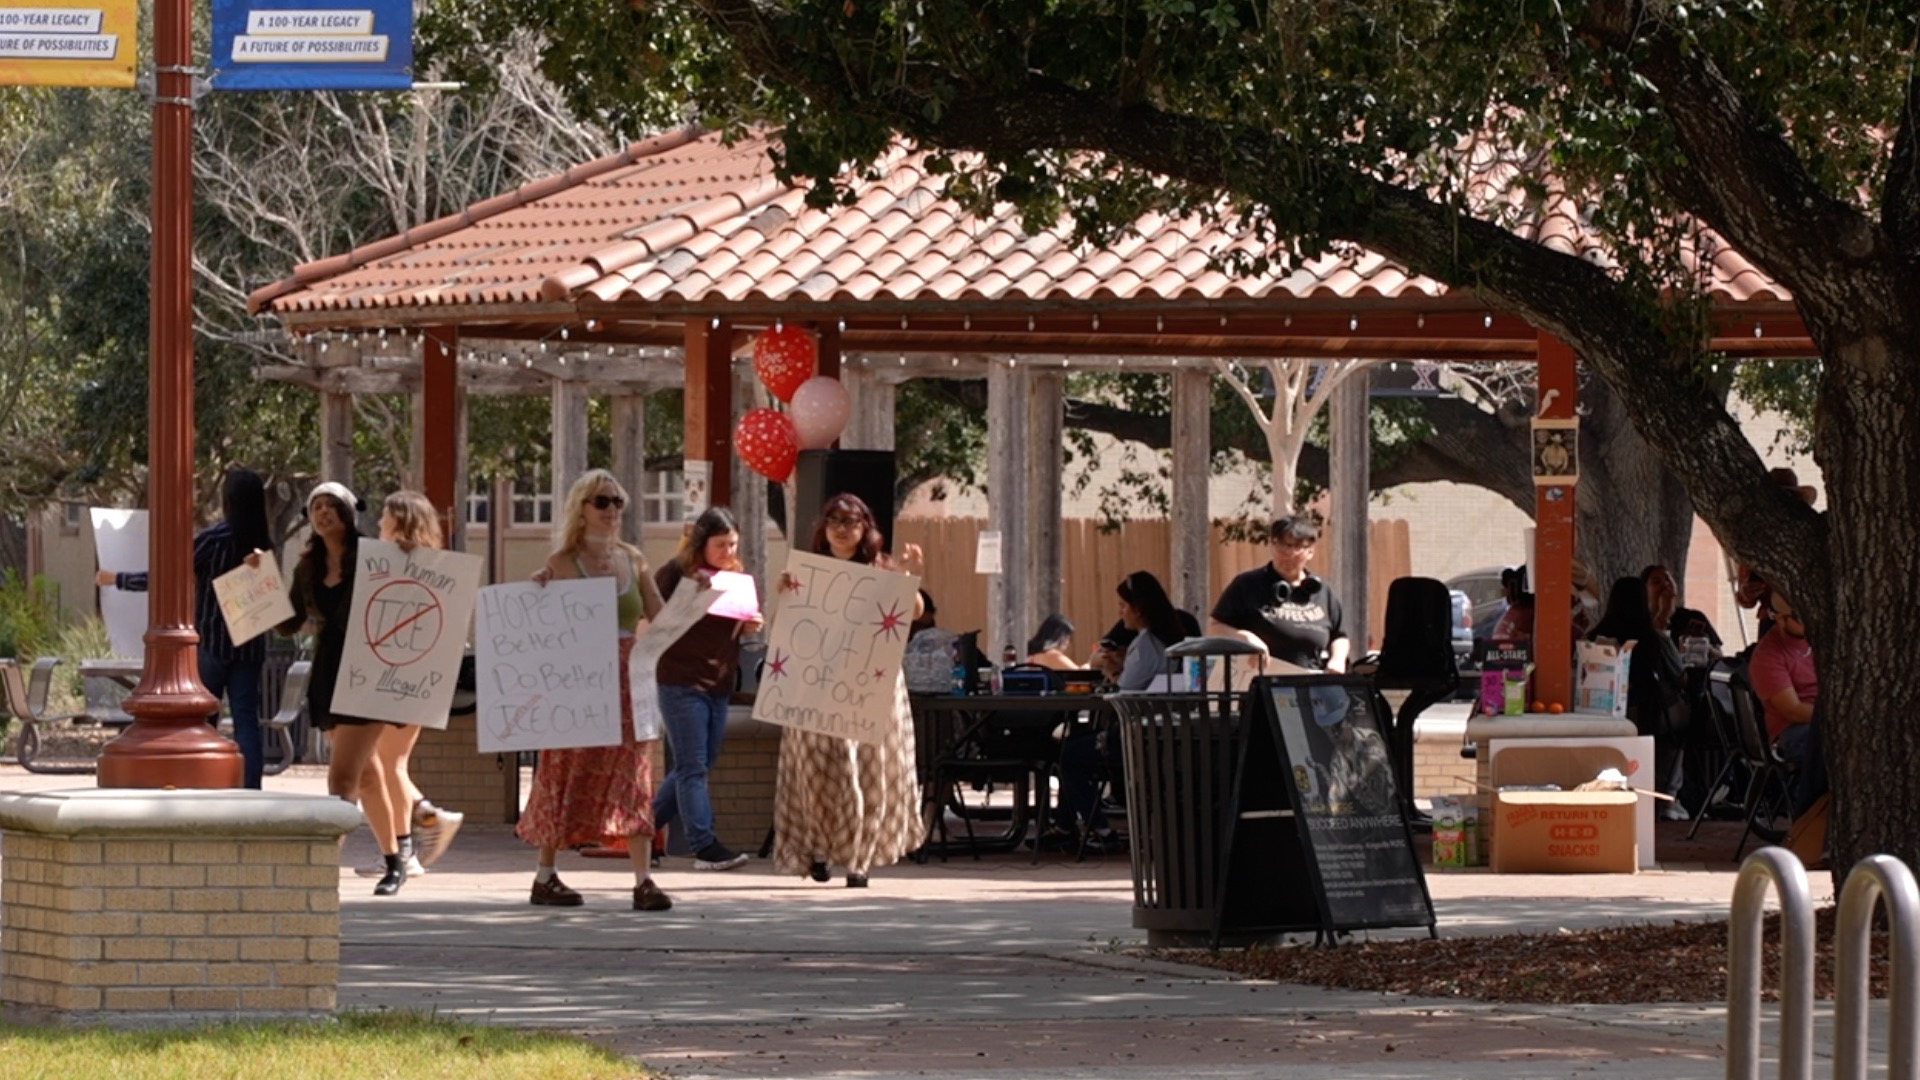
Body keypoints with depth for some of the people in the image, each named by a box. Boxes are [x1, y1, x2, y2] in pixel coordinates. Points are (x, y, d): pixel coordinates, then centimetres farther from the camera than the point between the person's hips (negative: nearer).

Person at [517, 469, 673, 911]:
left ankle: (643, 879, -8)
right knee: (566, 775, 3)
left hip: (626, 680, 3)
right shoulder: (562, 563, -1)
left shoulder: (632, 559, 11)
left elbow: (660, 617, 13)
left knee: (633, 777, -4)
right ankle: (545, 876, 13)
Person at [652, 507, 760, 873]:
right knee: (693, 767, -7)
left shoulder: (735, 577, 12)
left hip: (719, 683, 7)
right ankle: (704, 846, -9)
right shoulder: (677, 574, -5)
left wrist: (751, 625, 0)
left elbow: (739, 627, 21)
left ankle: (646, 825, 23)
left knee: (698, 765, 10)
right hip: (681, 682, -7)